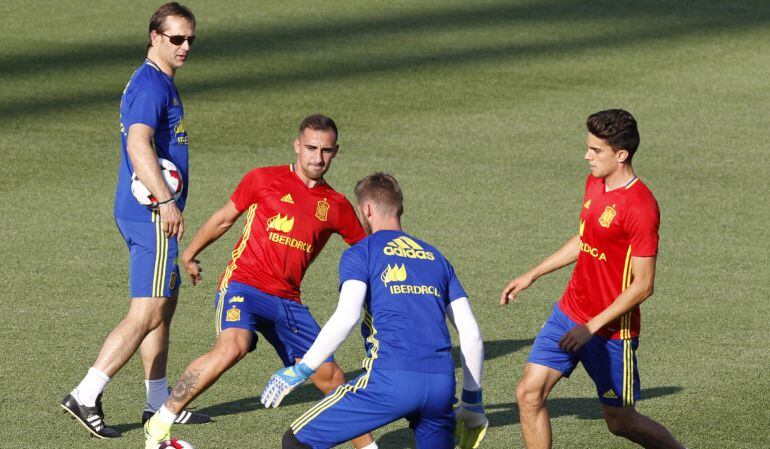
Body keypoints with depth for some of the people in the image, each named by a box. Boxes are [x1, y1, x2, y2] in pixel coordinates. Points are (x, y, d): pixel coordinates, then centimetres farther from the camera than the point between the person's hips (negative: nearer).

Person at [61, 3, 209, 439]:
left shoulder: (161, 83, 17)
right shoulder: (150, 85, -16)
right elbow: (138, 145, -30)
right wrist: (166, 201, -37)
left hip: (150, 212, 11)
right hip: (151, 216, -11)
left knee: (165, 305, 16)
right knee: (147, 314, -12)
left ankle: (159, 403, 22)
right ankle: (86, 396, -13)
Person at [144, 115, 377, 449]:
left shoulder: (337, 207, 11)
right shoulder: (263, 180, 4)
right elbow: (224, 219, 17)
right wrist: (189, 255, 26)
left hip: (287, 301, 4)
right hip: (244, 284, -4)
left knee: (330, 376, 2)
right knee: (232, 346, -33)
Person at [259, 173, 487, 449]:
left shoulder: (361, 253, 9)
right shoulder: (436, 258, 24)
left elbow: (346, 318, -8)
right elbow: (472, 334, 19)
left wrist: (299, 372, -4)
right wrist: (473, 401, 27)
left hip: (392, 379, -5)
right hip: (442, 384, 5)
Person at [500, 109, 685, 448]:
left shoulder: (640, 207, -23)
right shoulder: (595, 183, 4)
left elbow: (643, 285, -21)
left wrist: (592, 326, -23)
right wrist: (532, 275, 21)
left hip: (612, 329, -8)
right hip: (569, 313, 8)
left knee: (621, 422, 6)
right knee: (529, 393, -3)